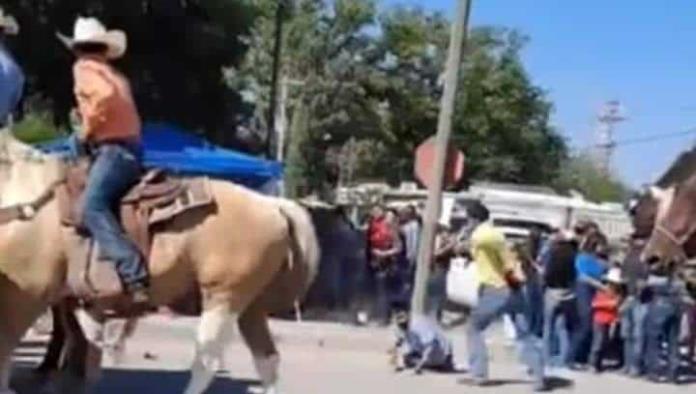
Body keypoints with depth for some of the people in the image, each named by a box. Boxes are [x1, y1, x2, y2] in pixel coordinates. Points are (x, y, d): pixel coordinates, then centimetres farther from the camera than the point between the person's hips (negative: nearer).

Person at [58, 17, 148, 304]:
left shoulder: (84, 67, -2)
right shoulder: (114, 75, 24)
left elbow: (106, 95, -21)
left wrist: (86, 130, -11)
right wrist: (89, 133, 17)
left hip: (113, 149, -10)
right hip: (128, 147, 10)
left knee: (92, 207, -24)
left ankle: (135, 276, -38)